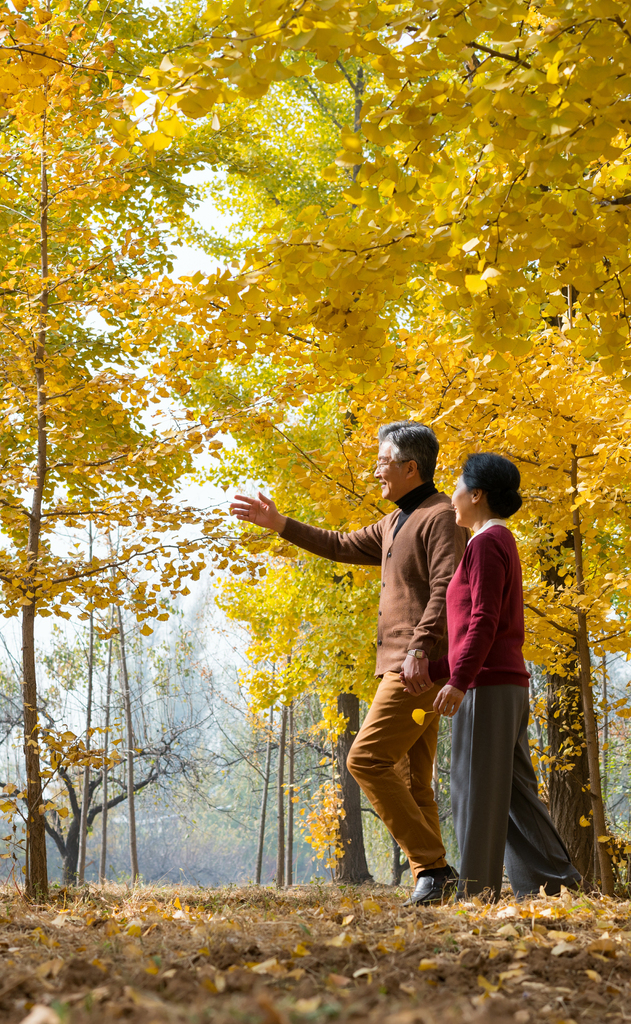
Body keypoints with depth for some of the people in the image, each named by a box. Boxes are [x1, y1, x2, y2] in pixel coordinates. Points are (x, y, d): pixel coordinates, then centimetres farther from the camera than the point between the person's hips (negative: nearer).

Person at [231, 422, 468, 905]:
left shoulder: (441, 516, -9)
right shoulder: (395, 523, 21)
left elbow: (446, 590, -20)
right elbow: (343, 546, 31)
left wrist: (419, 649, -29)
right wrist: (278, 524, 29)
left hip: (421, 668, -10)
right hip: (404, 667, 10)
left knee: (367, 757, -15)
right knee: (411, 778, 7)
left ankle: (431, 864, -13)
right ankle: (430, 876, 7)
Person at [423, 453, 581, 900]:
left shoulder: (486, 543, -9)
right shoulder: (502, 544, 21)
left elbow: (484, 620, -18)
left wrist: (458, 681, -23)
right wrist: (433, 670, 23)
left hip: (487, 686, -10)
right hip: (507, 683, 10)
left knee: (477, 788, -7)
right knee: (513, 790, 9)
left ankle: (477, 890, -5)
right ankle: (556, 881, 7)